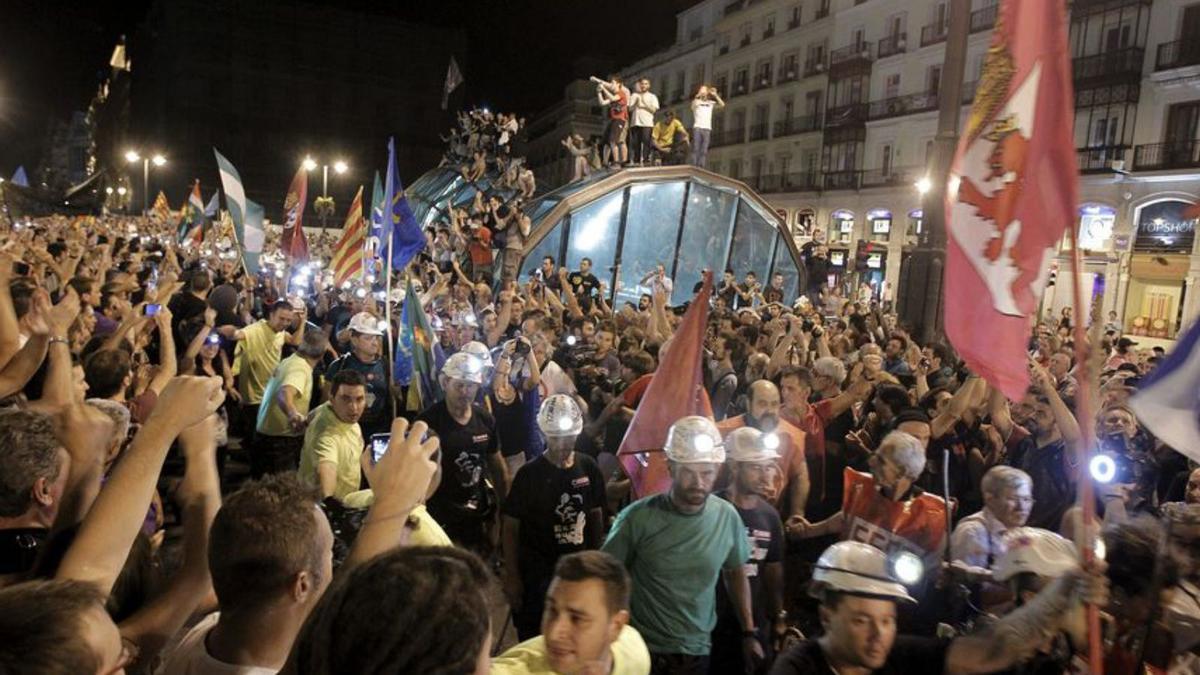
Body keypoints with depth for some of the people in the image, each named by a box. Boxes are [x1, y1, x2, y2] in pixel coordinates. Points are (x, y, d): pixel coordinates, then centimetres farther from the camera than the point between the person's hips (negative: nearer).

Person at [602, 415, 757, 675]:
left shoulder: (727, 516, -7)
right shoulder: (637, 517, -16)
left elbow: (735, 572, 9)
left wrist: (749, 632, 8)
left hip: (697, 651, 3)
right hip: (641, 649, -3)